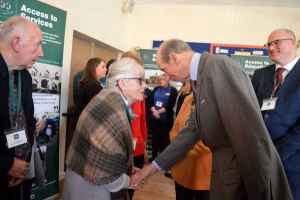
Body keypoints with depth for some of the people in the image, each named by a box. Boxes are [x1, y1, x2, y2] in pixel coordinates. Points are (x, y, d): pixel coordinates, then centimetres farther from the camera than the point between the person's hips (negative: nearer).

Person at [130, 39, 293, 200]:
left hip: (245, 171, -9)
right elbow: (193, 128, 12)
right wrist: (154, 166, 13)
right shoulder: (200, 77, 10)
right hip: (226, 168, 9)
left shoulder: (218, 65, -19)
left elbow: (250, 130, -25)